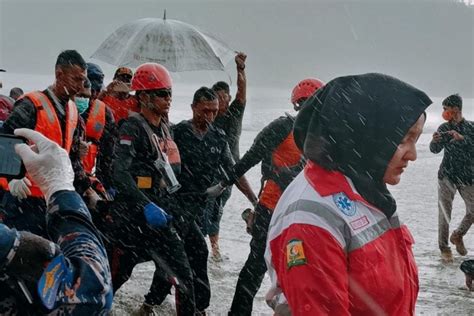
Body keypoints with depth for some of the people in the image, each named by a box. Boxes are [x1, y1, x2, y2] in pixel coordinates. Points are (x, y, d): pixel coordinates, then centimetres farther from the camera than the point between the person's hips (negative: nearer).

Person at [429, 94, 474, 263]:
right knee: (444, 212, -5)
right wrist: (435, 140, -16)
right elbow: (435, 150, 4)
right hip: (447, 176, 0)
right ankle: (444, 248, 4)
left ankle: (457, 236, 29)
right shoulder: (444, 128, 3)